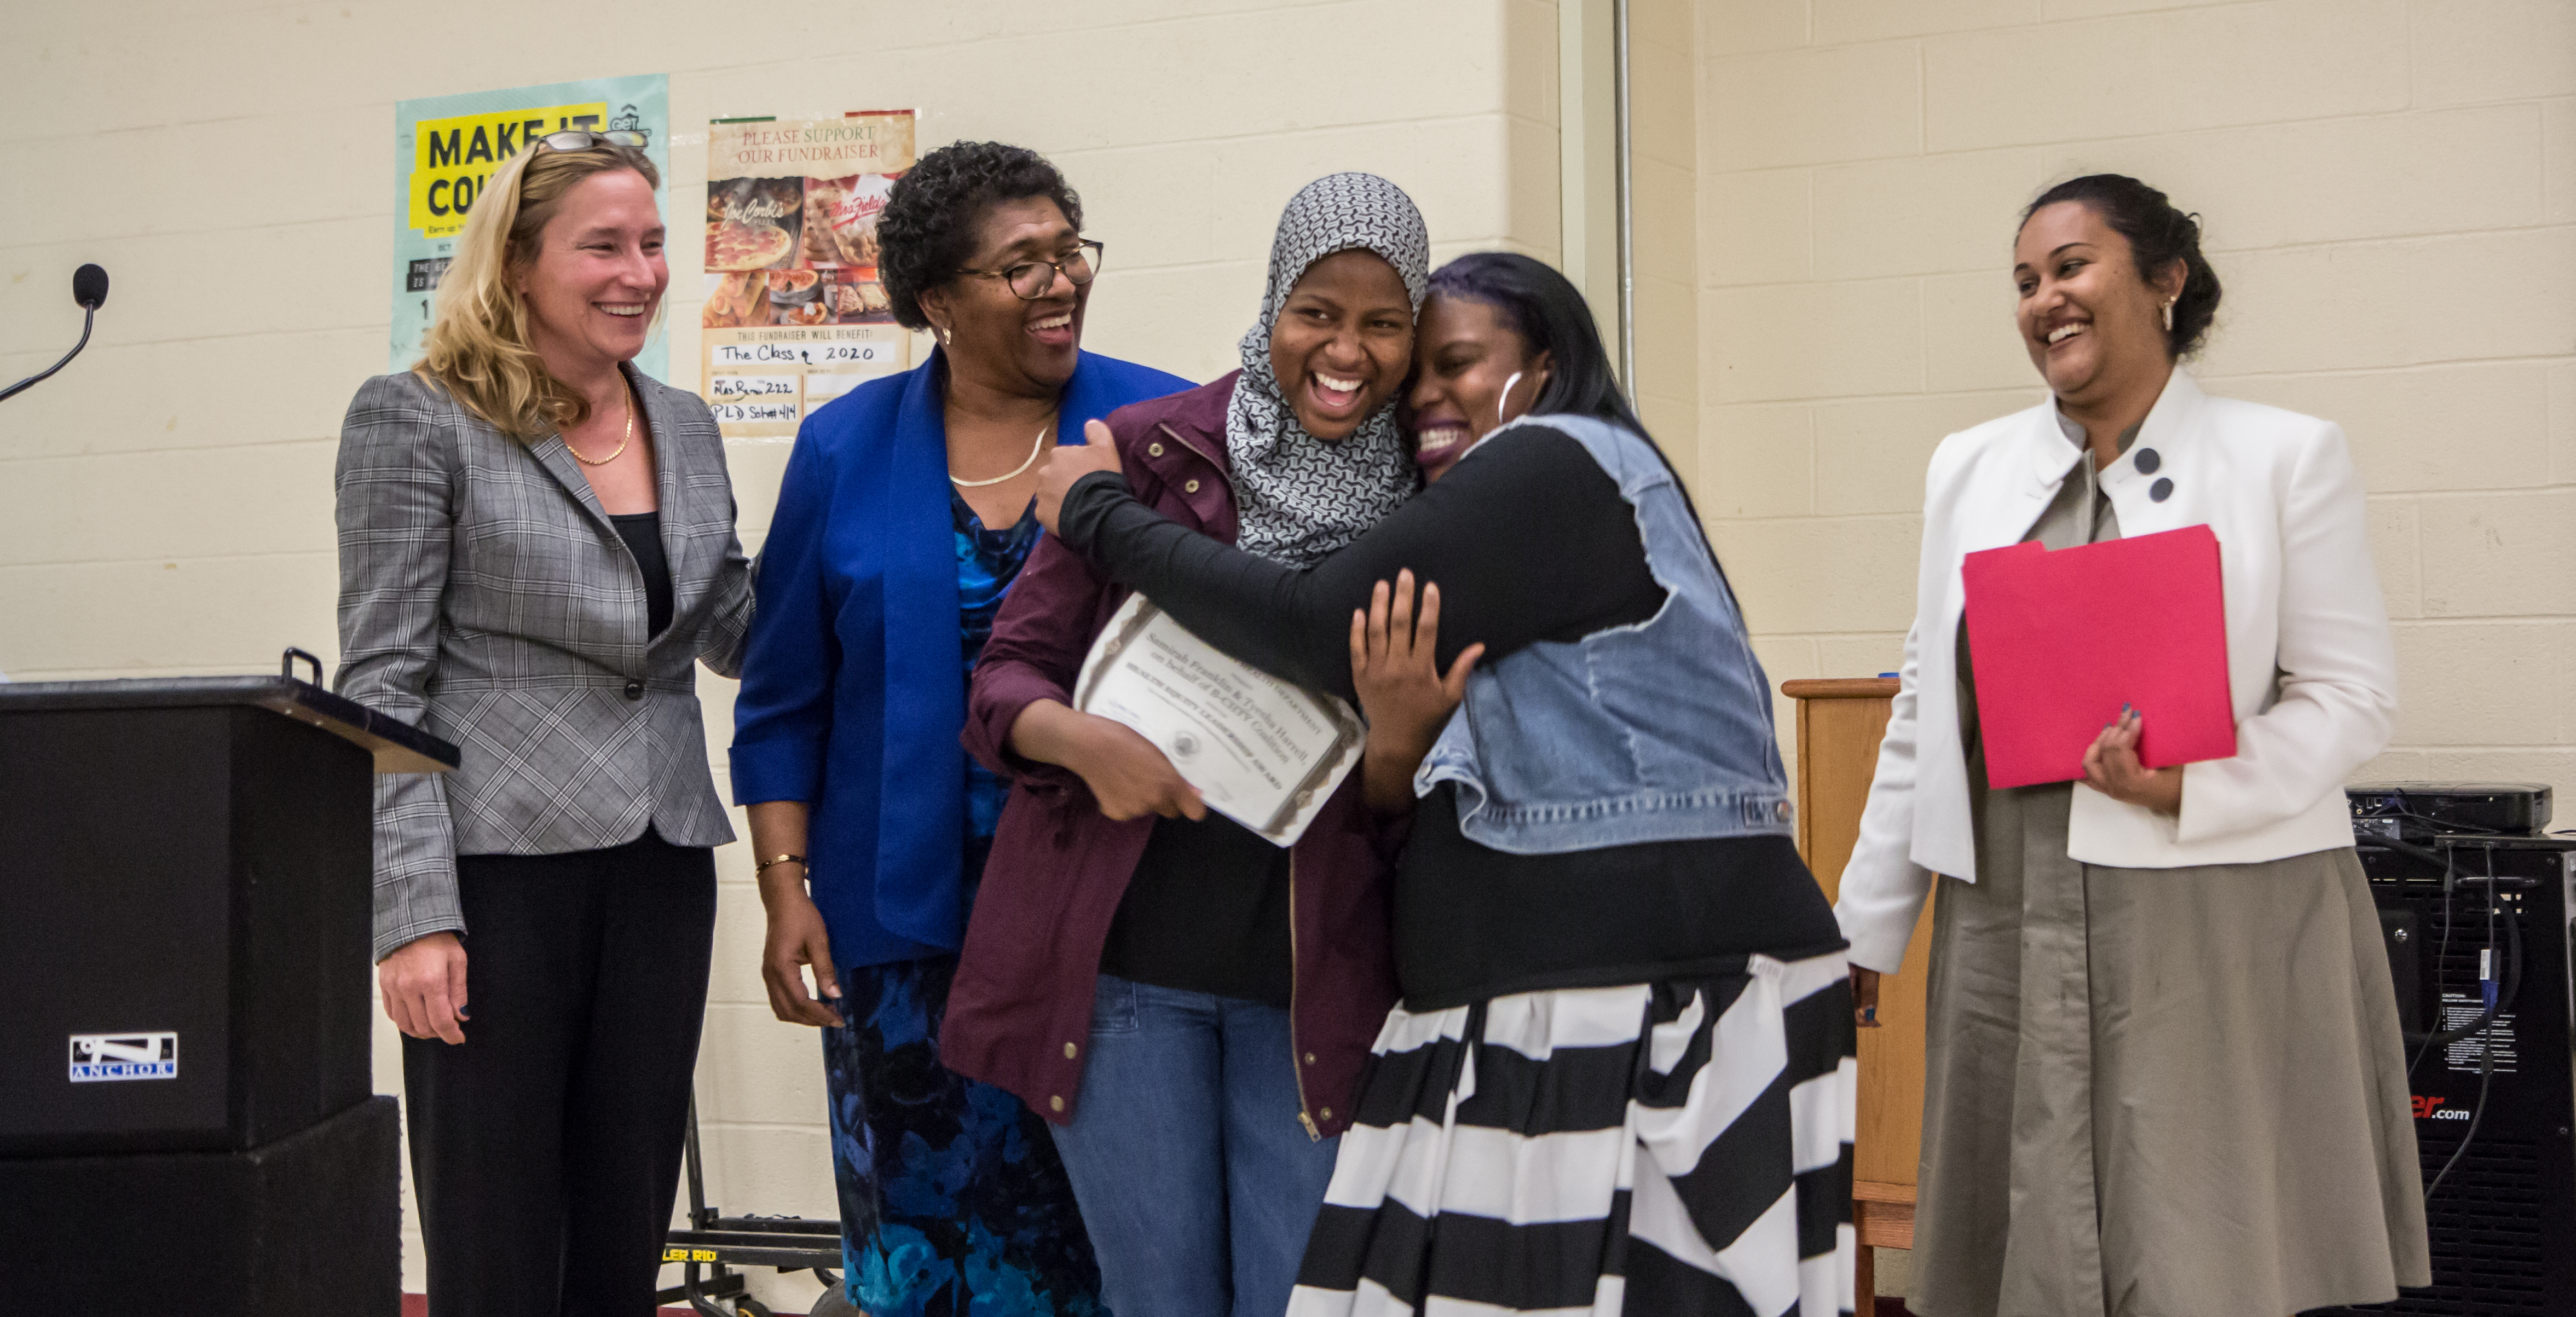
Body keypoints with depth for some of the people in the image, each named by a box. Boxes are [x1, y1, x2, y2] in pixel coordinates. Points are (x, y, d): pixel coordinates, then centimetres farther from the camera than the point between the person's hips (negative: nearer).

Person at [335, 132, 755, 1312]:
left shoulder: (685, 427, 13)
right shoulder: (418, 421, -4)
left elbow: (736, 631, 20)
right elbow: (382, 682, -8)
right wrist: (414, 912, -16)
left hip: (660, 862, 5)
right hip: (499, 862, -5)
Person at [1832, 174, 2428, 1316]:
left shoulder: (2287, 458, 1)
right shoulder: (1969, 469, 13)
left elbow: (2352, 695, -3)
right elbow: (1925, 711, 15)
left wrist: (2192, 789, -19)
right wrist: (1866, 923, 14)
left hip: (2215, 924, -4)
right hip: (2008, 923, 4)